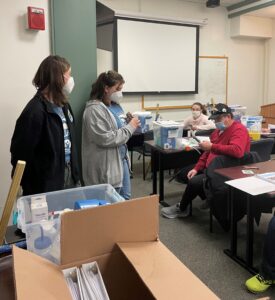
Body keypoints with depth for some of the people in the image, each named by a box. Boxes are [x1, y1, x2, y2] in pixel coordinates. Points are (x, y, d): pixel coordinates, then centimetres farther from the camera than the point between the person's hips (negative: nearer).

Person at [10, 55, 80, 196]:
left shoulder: (64, 105, 7)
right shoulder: (35, 111, -21)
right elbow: (21, 152, -19)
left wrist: (75, 173, 12)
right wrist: (29, 188, -11)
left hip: (69, 174, 8)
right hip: (46, 184, -8)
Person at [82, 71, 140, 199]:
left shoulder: (115, 105, 9)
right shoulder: (94, 109, -19)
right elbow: (106, 139, -25)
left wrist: (130, 123, 1)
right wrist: (130, 127, -17)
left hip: (122, 158, 9)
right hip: (107, 164, -9)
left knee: (125, 197, 20)